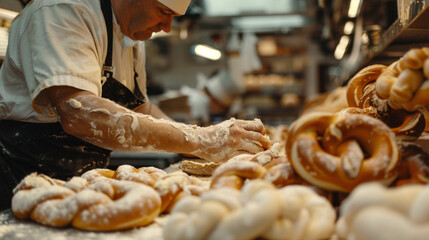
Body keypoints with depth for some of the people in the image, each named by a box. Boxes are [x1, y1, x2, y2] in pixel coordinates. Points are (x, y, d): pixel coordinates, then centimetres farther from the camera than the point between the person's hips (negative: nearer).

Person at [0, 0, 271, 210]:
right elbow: (78, 113, -36)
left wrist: (208, 140, 1)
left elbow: (138, 109, 17)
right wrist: (197, 140, -37)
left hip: (82, 182, 7)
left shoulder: (134, 37, 8)